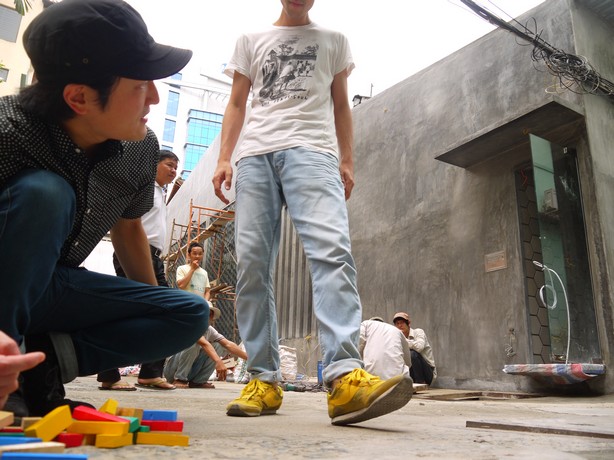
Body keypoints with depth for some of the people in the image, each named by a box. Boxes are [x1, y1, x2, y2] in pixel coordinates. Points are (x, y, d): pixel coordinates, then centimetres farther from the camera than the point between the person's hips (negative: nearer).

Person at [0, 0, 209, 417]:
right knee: (43, 193, -34)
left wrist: (164, 326, 16)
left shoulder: (142, 148, -11)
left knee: (192, 313, -7)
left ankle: (45, 359, -14)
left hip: (49, 285, 5)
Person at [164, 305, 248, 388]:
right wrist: (218, 361, -49)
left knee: (217, 345, -7)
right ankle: (180, 379, -20)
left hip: (190, 370, 7)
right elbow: (204, 343, -35)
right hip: (173, 369, -7)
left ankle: (197, 381, -6)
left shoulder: (210, 330, 3)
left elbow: (228, 345, -7)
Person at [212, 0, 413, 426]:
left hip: (312, 149, -1)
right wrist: (224, 158, 5)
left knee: (332, 250, -25)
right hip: (255, 153, 2)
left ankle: (344, 377, -33)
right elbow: (237, 105, 21)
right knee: (251, 264, -9)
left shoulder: (334, 41, 25)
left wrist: (347, 162, 7)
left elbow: (341, 106, 21)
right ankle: (265, 379, -4)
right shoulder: (251, 41, 26)